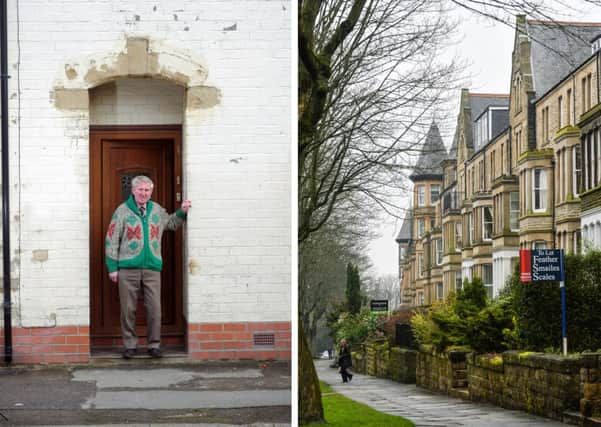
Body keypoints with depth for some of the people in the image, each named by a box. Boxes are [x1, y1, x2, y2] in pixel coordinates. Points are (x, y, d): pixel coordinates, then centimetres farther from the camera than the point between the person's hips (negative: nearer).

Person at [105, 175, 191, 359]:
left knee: (154, 309, 1)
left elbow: (171, 223, 30)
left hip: (152, 268, 3)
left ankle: (154, 345, 11)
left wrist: (182, 212, 12)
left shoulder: (157, 210, 11)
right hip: (128, 269, -3)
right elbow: (112, 240, 0)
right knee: (128, 309, 3)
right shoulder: (123, 211, -1)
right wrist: (112, 267, -4)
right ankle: (130, 345, 14)